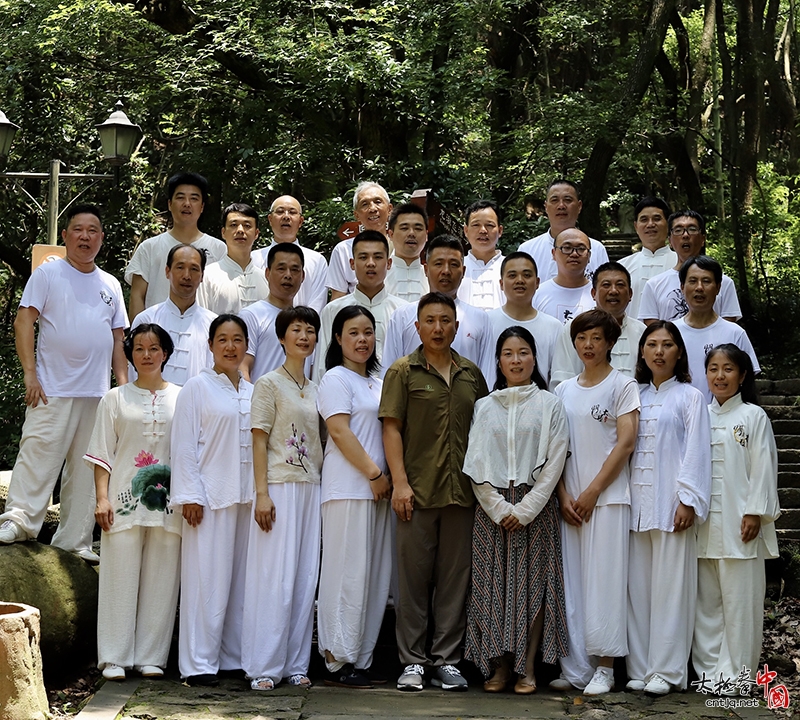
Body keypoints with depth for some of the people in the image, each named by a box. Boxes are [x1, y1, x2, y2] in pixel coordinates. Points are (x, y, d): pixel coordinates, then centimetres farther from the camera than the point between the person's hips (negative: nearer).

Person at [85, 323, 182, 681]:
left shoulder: (181, 398, 10)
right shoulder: (115, 398, 9)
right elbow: (102, 454, 6)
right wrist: (102, 498, -5)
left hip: (167, 501, 1)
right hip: (125, 498, -1)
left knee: (160, 580, 1)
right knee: (120, 578, -2)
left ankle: (150, 656, 9)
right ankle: (114, 658, 5)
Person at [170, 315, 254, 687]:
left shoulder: (253, 392, 14)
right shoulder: (197, 388, 1)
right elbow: (184, 445, -4)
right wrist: (189, 495, -11)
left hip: (247, 497, 5)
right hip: (210, 497, -5)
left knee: (242, 578, 6)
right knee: (207, 579, -5)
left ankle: (236, 657, 14)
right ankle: (199, 663, -1)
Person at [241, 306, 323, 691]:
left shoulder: (314, 389, 16)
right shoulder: (269, 383, -2)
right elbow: (259, 442, -7)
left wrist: (320, 485, 9)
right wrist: (262, 494, -15)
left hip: (310, 487, 6)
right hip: (280, 487, -6)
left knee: (305, 578, 5)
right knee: (275, 577, -6)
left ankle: (295, 663, 12)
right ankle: (264, 666, 0)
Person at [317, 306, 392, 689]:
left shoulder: (378, 382, 21)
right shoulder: (336, 379, -2)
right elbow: (340, 431, -12)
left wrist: (387, 478, 8)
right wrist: (374, 473, -13)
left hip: (378, 488, 7)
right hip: (349, 486, -7)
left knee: (375, 575, 5)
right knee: (348, 572, -7)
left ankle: (361, 658, 10)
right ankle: (338, 660, -3)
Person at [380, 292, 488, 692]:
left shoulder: (471, 375, 13)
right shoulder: (403, 372, 3)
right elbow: (391, 428, -2)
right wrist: (399, 482, -11)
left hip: (462, 490, 3)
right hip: (418, 490, -3)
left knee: (455, 577, 6)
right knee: (414, 577, 2)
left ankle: (447, 659, 15)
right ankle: (413, 661, 10)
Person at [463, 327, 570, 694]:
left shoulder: (549, 405, 4)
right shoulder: (484, 407, 9)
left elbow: (554, 463, -3)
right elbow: (475, 464, 4)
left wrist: (525, 509, -10)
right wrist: (500, 508, -8)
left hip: (536, 507, -2)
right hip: (492, 507, 2)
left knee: (533, 582, -3)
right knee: (494, 584, 0)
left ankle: (527, 667, 3)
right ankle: (499, 665, 7)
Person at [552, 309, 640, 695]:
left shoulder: (623, 385, 1)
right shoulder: (564, 390, 14)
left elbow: (625, 443, -6)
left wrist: (592, 491, -10)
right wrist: (563, 495, -1)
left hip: (608, 497, -4)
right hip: (569, 500, 4)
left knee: (604, 580, -5)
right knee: (570, 583, 3)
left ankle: (604, 667, 3)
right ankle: (574, 669, 9)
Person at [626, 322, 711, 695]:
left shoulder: (690, 397, 4)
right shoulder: (635, 396, 16)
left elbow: (695, 453, -3)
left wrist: (688, 501, -11)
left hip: (670, 505, -4)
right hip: (637, 504, 4)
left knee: (670, 586, -3)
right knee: (637, 586, 4)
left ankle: (666, 670, 2)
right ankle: (639, 669, 10)